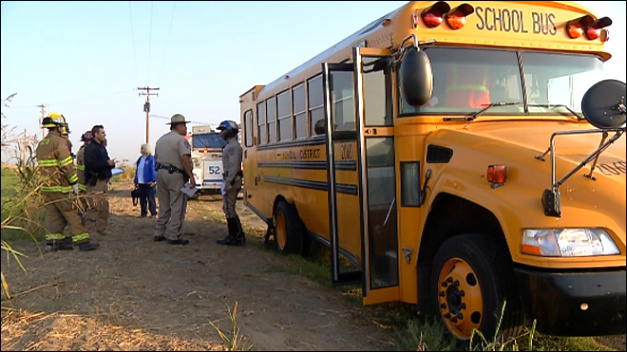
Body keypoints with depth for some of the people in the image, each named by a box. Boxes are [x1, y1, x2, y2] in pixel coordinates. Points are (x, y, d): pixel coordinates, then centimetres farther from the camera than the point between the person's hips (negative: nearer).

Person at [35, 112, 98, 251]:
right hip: (61, 187, -8)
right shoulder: (60, 142, -13)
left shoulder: (40, 145, 15)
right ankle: (82, 241, -2)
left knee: (53, 215, 11)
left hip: (47, 187, 8)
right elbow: (67, 165, -16)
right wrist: (74, 182, -11)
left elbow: (42, 165, 18)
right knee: (72, 214, -5)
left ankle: (53, 241, 12)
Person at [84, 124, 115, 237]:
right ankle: (91, 231, -4)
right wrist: (107, 163, -17)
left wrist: (111, 164, 4)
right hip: (94, 181, -10)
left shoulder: (102, 147, 20)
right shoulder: (90, 148, -10)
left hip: (103, 180, 10)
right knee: (94, 206, -9)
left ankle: (101, 229, 20)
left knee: (104, 206, 12)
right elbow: (91, 164, -22)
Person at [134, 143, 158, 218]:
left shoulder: (151, 158, -9)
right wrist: (136, 181, 16)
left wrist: (153, 181, -19)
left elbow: (153, 170, -14)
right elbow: (137, 171, 17)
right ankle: (143, 213, 20)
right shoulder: (140, 159, 14)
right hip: (141, 183, 8)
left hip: (149, 183, -7)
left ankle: (153, 213, 6)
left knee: (150, 198, -1)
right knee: (142, 198, 11)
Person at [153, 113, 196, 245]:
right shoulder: (181, 140, -12)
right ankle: (174, 236, -2)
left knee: (163, 206, 16)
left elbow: (156, 157, 18)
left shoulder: (161, 139, 15)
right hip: (175, 175, -8)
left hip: (161, 174, 8)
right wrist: (191, 177, -19)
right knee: (177, 207, -2)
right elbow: (185, 159, -20)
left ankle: (159, 233, 20)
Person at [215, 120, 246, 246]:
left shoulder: (233, 146, -13)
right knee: (227, 208, 14)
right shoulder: (230, 145, 19)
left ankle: (235, 237, -3)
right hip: (230, 180, 11)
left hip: (232, 181, -11)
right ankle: (234, 235, 20)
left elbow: (234, 166, -22)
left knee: (229, 209, -8)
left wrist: (228, 183, -24)